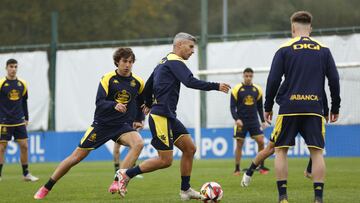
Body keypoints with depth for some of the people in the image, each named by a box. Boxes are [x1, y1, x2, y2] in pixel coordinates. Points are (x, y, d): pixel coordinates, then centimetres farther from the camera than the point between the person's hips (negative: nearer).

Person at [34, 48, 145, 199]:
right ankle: (46, 188, 15)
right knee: (77, 156, 0)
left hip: (123, 125, 2)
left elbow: (141, 103, 20)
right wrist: (114, 105, -37)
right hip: (102, 124, -2)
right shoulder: (108, 78, -9)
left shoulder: (137, 82, 1)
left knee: (139, 143, -30)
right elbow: (99, 102, -20)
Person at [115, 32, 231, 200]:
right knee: (166, 160, -8)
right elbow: (190, 82, -24)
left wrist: (149, 104, 44)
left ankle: (185, 190, 12)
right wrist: (216, 86, -21)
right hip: (161, 117, -10)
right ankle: (126, 174, 2)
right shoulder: (175, 62, -10)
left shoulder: (163, 62, 19)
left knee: (190, 148, 7)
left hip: (169, 117, 10)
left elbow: (148, 86, 28)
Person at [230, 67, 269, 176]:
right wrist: (236, 119, -19)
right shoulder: (237, 89, -4)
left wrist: (263, 121, 10)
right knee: (239, 144, -1)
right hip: (241, 121, -3)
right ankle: (237, 169, 6)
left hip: (254, 121, 3)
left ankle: (262, 167, 3)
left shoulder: (257, 89, 6)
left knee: (261, 141, -7)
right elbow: (232, 107, -5)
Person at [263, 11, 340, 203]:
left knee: (281, 150, 8)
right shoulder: (323, 50, 7)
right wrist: (335, 108, 15)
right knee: (317, 152, 3)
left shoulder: (284, 50, 2)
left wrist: (268, 107, 8)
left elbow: (273, 80, -1)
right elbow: (334, 80, 7)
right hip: (314, 108, 1)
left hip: (289, 108, -1)